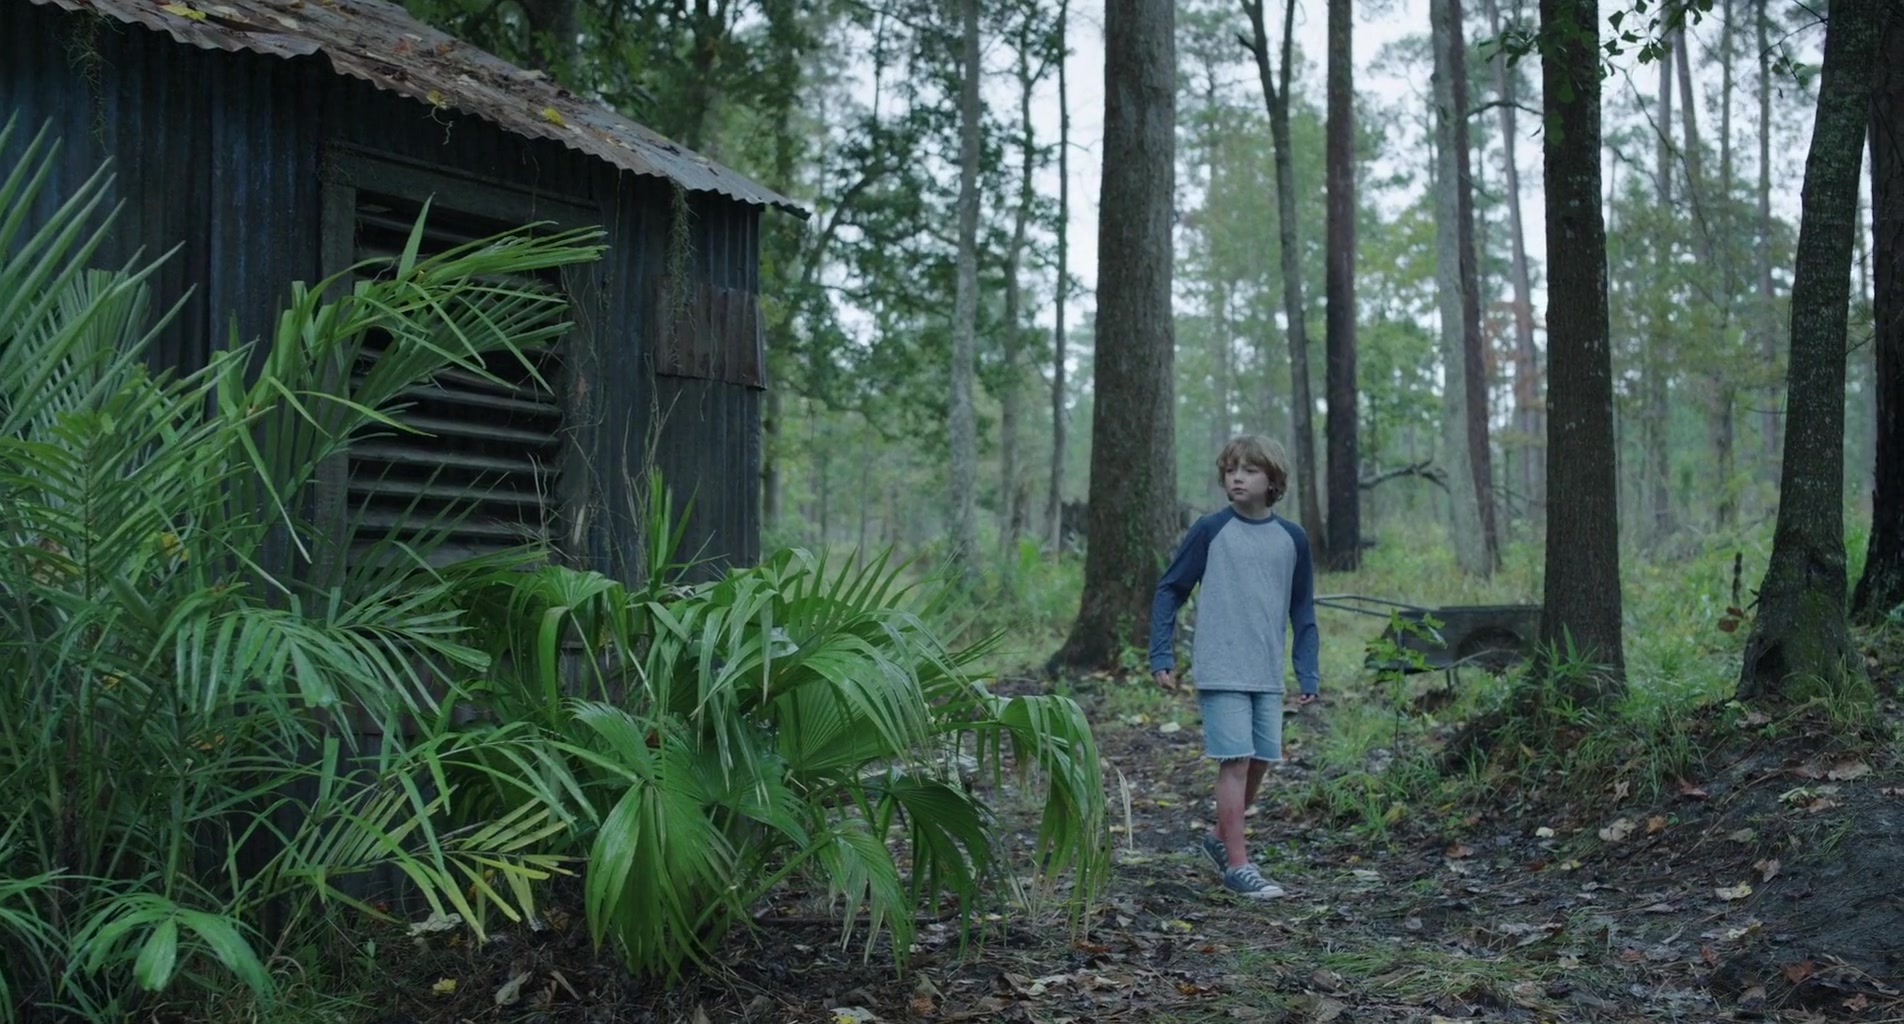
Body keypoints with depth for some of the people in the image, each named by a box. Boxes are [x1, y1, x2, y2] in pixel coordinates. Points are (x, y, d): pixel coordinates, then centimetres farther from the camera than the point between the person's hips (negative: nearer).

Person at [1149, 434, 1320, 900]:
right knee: (1236, 761, -8)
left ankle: (1222, 839, 30)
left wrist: (1308, 673, 7)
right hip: (1220, 670, -4)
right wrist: (1161, 656, -4)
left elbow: (1302, 611, 13)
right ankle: (1238, 866, -4)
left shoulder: (1292, 539, 6)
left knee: (1261, 762, 9)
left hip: (1267, 675, 5)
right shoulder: (1211, 531, -3)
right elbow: (1169, 591, 2)